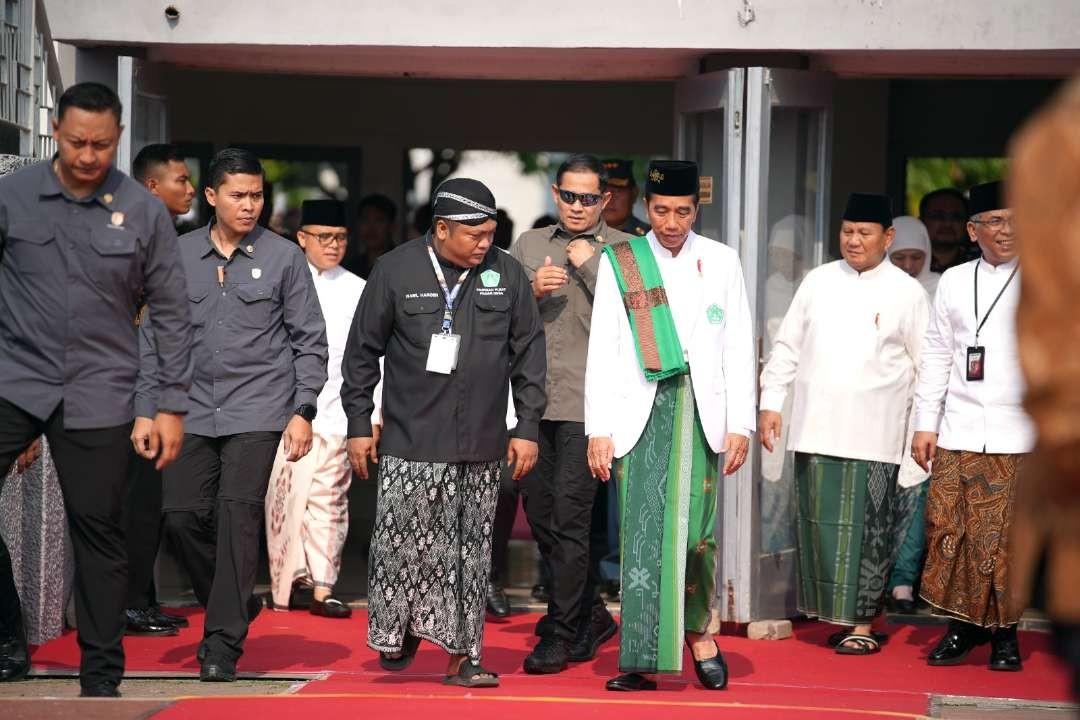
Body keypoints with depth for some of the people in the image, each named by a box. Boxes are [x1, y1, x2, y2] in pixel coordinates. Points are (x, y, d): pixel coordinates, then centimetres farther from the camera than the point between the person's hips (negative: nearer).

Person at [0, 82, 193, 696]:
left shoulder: (144, 212, 1)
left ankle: (102, 676, 12)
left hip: (99, 393, 0)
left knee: (100, 531, 2)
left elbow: (174, 314, 6)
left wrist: (173, 406, 3)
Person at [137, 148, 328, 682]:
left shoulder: (283, 257, 1)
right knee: (181, 515, -3)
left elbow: (310, 340, 4)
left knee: (238, 513, -11)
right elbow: (153, 337, 11)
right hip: (193, 411, 3)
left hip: (258, 410, -3)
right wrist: (146, 411, 6)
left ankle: (224, 641, -6)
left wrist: (303, 411, -4)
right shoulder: (178, 256, 7)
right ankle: (236, 604, 22)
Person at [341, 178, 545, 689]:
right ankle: (398, 632, 16)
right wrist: (359, 425, 3)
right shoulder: (396, 271, -1)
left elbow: (528, 353, 10)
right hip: (411, 443, -2)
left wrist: (527, 427, 7)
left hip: (481, 446, 2)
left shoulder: (507, 274, 5)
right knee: (403, 544, -4)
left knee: (471, 551, 4)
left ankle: (462, 655, 10)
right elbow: (362, 351, 5)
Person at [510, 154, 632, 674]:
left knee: (569, 517, -8)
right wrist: (532, 291, -6)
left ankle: (561, 635, 0)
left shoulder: (622, 250, 2)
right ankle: (592, 615, 26)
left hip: (586, 403, -5)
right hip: (533, 398, 5)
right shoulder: (529, 246, 14)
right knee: (539, 514, 11)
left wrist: (590, 265, -12)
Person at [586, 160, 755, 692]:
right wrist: (599, 430, -2)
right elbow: (602, 352, 4)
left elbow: (738, 348, 9)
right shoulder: (619, 263, 7)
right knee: (640, 531, -5)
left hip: (701, 413, 0)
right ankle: (640, 658, -1)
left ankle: (697, 631, 15)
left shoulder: (721, 261, 9)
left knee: (698, 532, -7)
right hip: (639, 412, 0)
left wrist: (740, 424, 1)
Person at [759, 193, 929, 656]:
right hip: (815, 427, 3)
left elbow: (927, 365, 6)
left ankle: (862, 624, 5)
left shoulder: (906, 292, 3)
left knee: (867, 528, -2)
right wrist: (770, 403, 6)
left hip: (873, 435, -3)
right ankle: (835, 613, 12)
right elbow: (787, 345, 13)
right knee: (818, 524, 3)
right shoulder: (819, 282, 10)